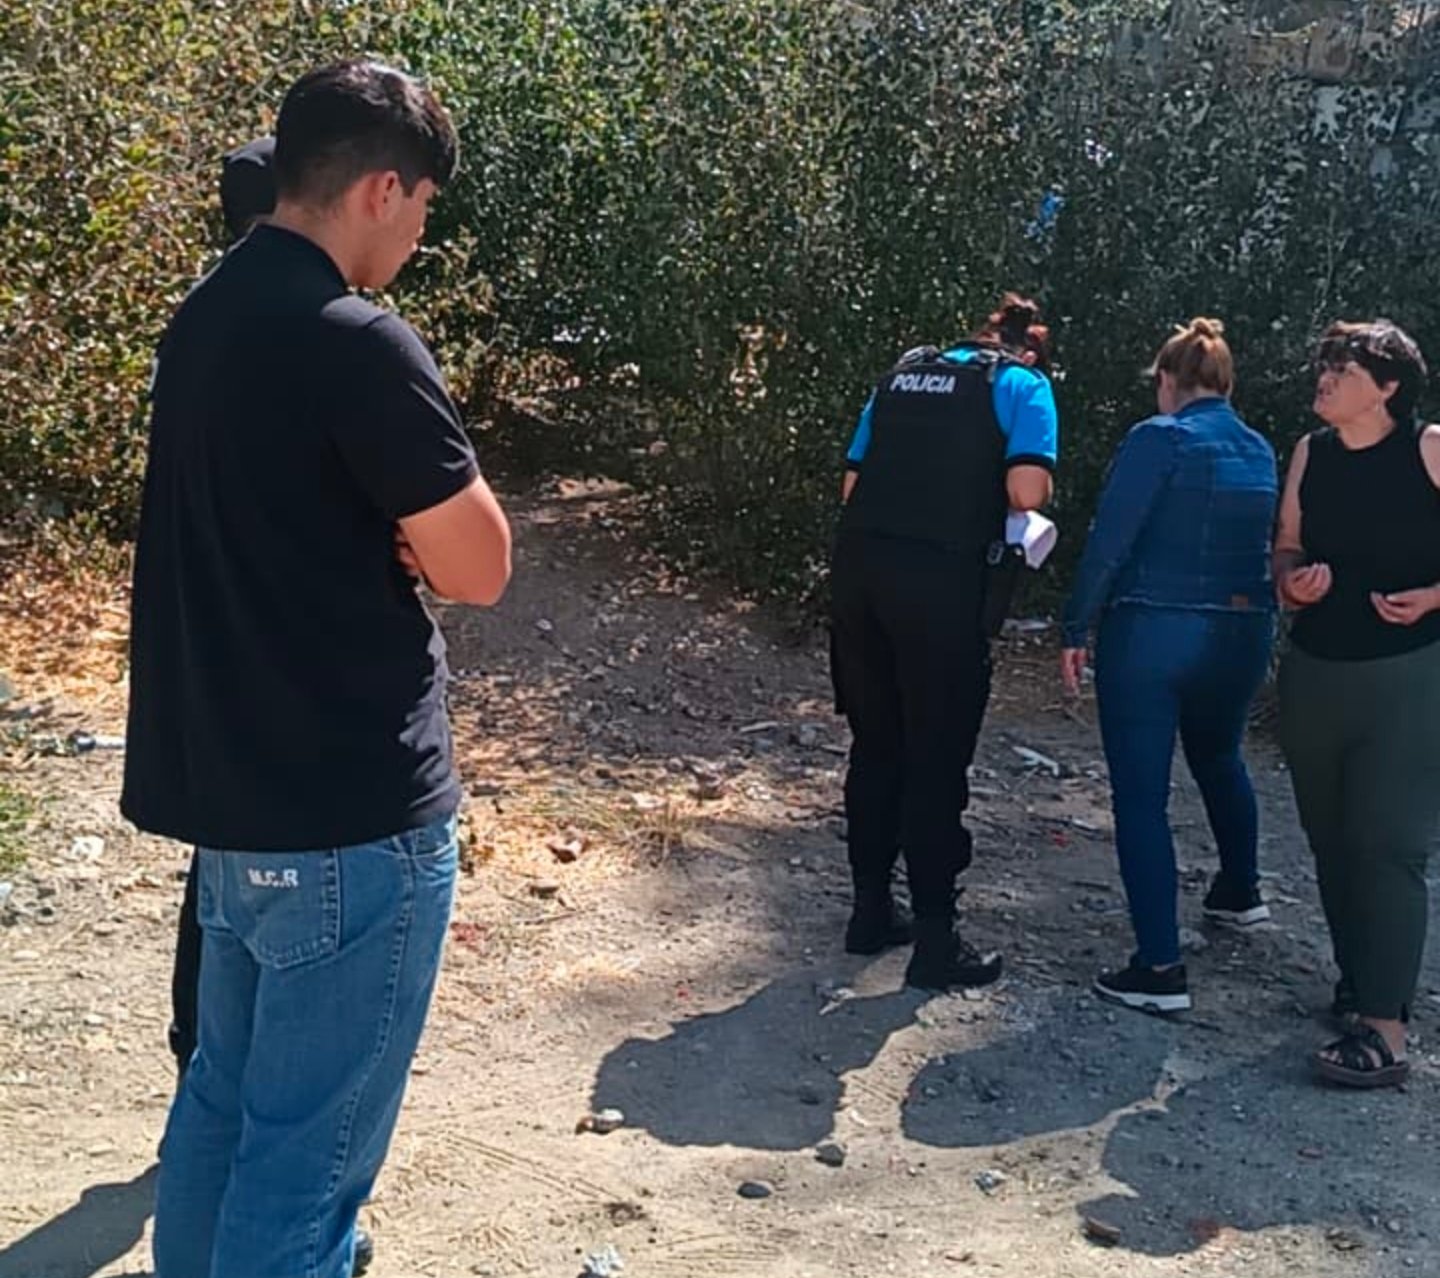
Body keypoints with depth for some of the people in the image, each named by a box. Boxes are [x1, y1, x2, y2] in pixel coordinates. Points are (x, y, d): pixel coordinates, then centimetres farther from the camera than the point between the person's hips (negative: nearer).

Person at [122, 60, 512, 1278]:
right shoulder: (359, 345, -19)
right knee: (308, 1146, 3)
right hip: (351, 813, -9)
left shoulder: (206, 319, 8)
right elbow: (478, 569, -14)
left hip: (231, 787, 9)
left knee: (227, 1095, 22)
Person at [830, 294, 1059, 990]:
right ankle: (935, 941, 10)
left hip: (858, 564, 5)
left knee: (875, 748, 16)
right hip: (940, 580, -5)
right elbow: (1026, 490, -9)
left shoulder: (902, 373, 21)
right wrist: (979, 495, 12)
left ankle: (871, 912, 26)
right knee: (936, 759, 3)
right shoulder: (1022, 384, 5)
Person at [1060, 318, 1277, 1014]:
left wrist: (1077, 629, -8)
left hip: (1150, 634, -6)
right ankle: (1240, 892, 48)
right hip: (1241, 635, 7)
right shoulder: (1261, 452, 9)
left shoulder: (1160, 439, -10)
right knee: (1218, 758, 31)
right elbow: (1264, 547, 13)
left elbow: (1109, 540, -14)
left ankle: (1160, 970, -3)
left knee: (1141, 797, -1)